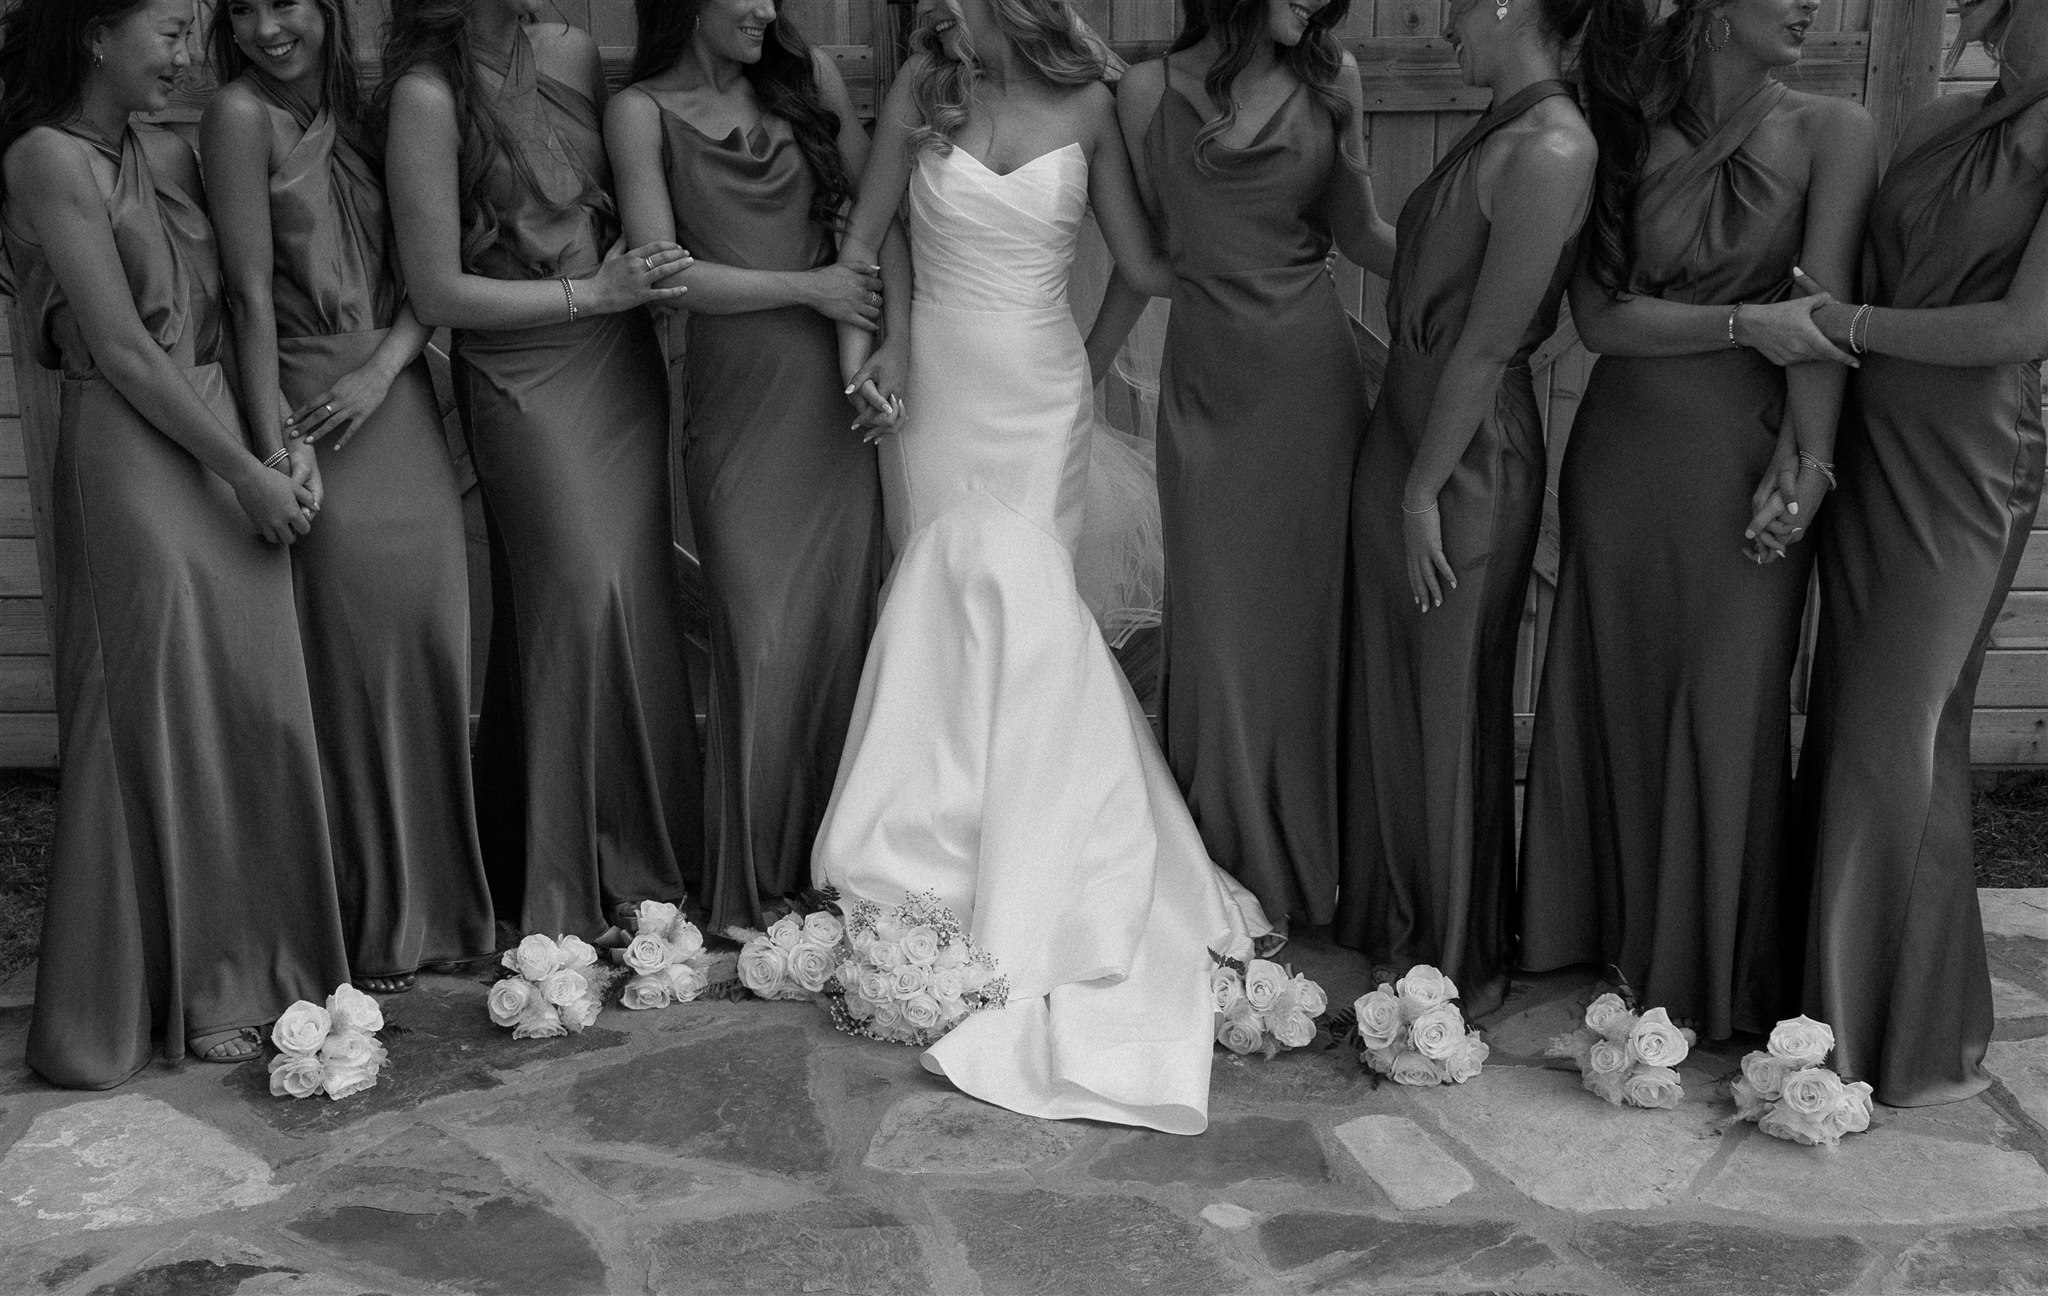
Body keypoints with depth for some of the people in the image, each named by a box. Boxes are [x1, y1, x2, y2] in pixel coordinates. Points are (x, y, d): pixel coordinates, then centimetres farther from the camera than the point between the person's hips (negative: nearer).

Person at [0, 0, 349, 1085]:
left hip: (224, 450, 7)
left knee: (255, 705, 8)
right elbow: (120, 350, -12)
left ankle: (244, 967, 20)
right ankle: (158, 996, 13)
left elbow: (229, 314, 10)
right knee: (157, 724, 0)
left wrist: (277, 448, -5)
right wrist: (248, 473, -10)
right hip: (130, 460, -7)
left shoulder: (171, 158, 14)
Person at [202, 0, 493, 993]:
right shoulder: (241, 114, -5)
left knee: (433, 649, 7)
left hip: (401, 403, 5)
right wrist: (275, 448, -14)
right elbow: (252, 295, -10)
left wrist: (385, 365, -8)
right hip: (313, 408, -5)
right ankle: (369, 928, 12)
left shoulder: (361, 116, 12)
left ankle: (431, 903, 21)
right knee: (353, 666, -1)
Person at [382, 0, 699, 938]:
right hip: (524, 380, -6)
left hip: (622, 361, 6)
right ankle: (566, 897, 6)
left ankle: (645, 854, 23)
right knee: (579, 599, -7)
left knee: (642, 594, 7)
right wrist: (593, 292, -14)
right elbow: (437, 294, -15)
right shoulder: (428, 94, -15)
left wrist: (649, 273, 2)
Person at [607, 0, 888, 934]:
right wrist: (809, 287, -8)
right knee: (762, 635, -1)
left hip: (837, 384, 3)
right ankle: (749, 884, 13)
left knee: (841, 618, 3)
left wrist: (878, 344, -3)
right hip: (736, 393, -3)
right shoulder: (642, 113, 0)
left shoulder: (807, 79, 9)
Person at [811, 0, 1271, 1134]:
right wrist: (857, 350, -3)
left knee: (1010, 595, -12)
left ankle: (1020, 891, -6)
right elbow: (861, 240, 7)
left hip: (1041, 396, -1)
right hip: (932, 388, 1)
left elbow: (1143, 265, 4)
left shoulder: (1086, 104, -1)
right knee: (949, 598, -6)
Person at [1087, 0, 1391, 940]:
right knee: (1218, 625, 4)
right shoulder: (1151, 92, -1)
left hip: (1311, 382, 1)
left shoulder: (1333, 79, 2)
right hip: (1205, 380, -1)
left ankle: (1302, 864, 23)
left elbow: (1361, 234, 8)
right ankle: (1230, 864, 21)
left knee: (1303, 617, 8)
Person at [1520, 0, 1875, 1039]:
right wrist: (1746, 321, -17)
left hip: (1742, 452, -2)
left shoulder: (1829, 132, -2)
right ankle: (1606, 928, 28)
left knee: (1729, 706, 2)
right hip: (1620, 447, 2)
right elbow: (1597, 314, -5)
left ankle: (1714, 970, 19)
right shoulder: (1627, 143, 4)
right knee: (1613, 688, 9)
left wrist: (1805, 463, -17)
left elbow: (1823, 311, -9)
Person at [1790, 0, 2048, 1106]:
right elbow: (1869, 289, 10)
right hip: (1867, 453, 6)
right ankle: (1839, 989, 22)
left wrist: (1844, 323, -12)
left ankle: (1916, 1036, 13)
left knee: (1897, 739, -2)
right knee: (1845, 723, 9)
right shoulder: (1935, 128, 9)